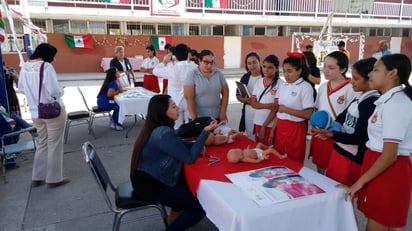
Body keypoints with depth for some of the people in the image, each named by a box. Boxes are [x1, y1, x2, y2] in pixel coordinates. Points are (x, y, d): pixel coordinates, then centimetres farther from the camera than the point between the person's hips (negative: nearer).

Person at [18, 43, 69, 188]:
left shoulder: (24, 67, 4)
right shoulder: (46, 66, -18)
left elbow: (21, 89, 14)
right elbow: (54, 91, -22)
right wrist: (61, 91, -2)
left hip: (35, 112, 7)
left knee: (42, 143, 19)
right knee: (55, 145, 5)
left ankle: (37, 178, 26)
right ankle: (54, 179, 15)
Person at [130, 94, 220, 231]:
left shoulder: (157, 128, 3)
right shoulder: (164, 134, -28)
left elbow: (178, 145, 14)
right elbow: (190, 157, -22)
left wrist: (198, 146, -3)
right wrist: (206, 131, -20)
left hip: (148, 178, 10)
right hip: (150, 185, -10)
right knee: (200, 208, -5)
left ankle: (176, 213, 34)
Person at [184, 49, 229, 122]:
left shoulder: (219, 74, 3)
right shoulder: (192, 75, -6)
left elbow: (225, 93, 6)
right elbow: (189, 98, -10)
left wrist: (223, 113, -1)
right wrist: (194, 118, -15)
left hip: (217, 117, 3)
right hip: (199, 117, -2)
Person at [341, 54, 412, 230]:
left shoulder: (396, 104, -20)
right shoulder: (388, 100, 10)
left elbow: (390, 155, -21)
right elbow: (379, 142, 11)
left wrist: (359, 183, -16)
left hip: (389, 171, -9)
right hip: (378, 165, 9)